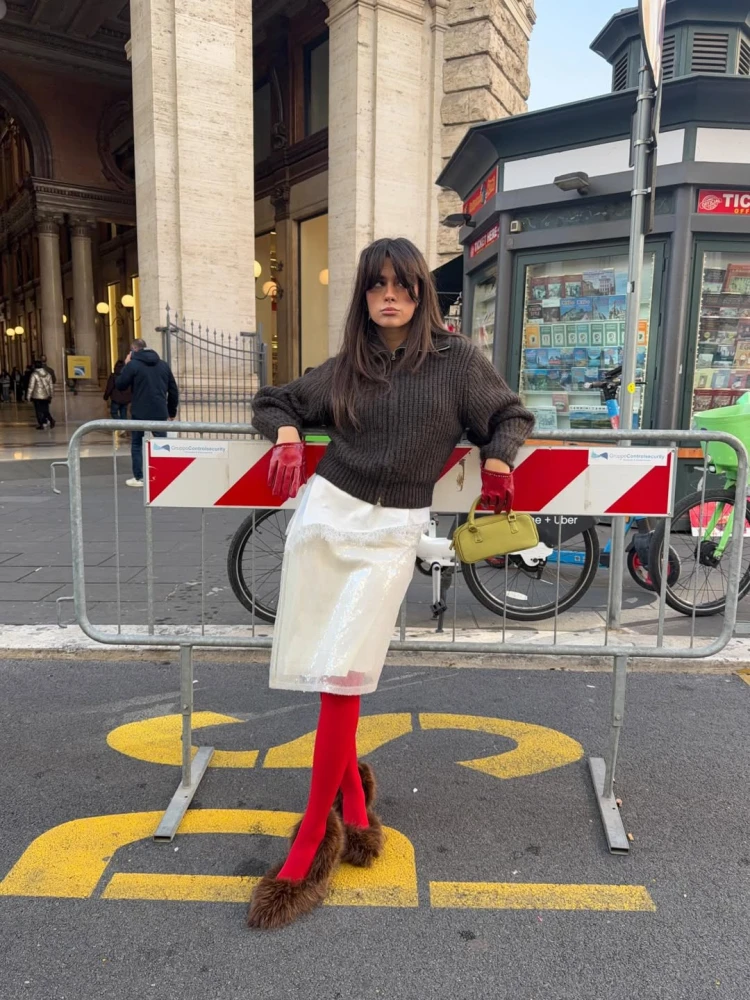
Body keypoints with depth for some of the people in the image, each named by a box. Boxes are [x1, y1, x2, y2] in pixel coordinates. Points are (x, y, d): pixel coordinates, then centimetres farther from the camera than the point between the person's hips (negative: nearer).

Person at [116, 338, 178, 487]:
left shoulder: (133, 364, -5)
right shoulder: (163, 364, 9)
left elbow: (120, 386, 2)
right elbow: (173, 390, 10)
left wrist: (126, 367, 12)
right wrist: (172, 411, 18)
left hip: (140, 413, -3)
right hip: (160, 413, 3)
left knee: (137, 444, 9)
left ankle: (139, 478, 8)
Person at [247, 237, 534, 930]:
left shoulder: (456, 360, 4)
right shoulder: (346, 367, 11)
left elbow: (511, 415, 14)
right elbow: (276, 401, 21)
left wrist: (497, 462, -4)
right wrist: (287, 435, 0)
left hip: (391, 531, -3)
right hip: (327, 510, 3)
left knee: (341, 676, -9)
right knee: (329, 672, 6)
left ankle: (315, 834, 5)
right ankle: (352, 789, 31)